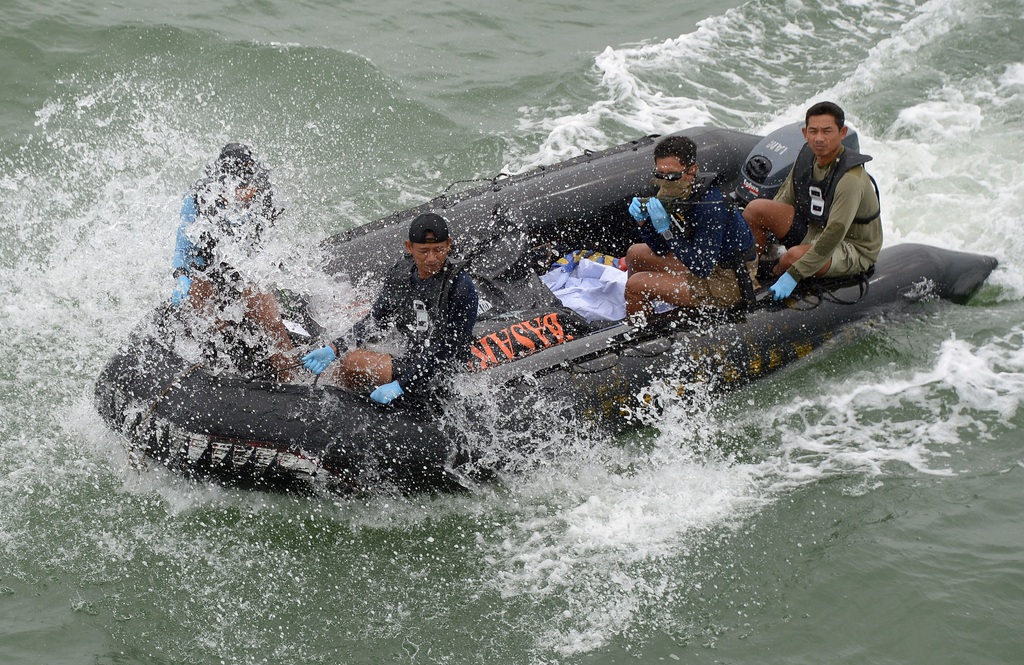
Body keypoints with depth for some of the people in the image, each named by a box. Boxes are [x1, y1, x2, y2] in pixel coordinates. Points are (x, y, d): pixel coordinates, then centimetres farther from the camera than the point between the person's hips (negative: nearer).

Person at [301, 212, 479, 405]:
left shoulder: (461, 287, -19)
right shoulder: (400, 274, 0)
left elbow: (447, 349, -21)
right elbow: (374, 321, 7)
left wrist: (401, 386, -26)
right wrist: (334, 349, -9)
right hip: (411, 361, 7)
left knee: (353, 361, -17)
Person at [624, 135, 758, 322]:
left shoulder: (710, 206, -30)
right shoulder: (679, 192, -5)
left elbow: (702, 268, -30)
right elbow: (661, 250, 3)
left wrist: (665, 229, -33)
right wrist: (642, 222, -15)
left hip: (728, 283, -9)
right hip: (706, 263, 9)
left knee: (635, 285, -13)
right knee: (635, 254, 17)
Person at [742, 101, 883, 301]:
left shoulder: (850, 179, -29)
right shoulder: (807, 155, -6)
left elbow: (834, 236, -33)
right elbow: (784, 201, 9)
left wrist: (794, 275, -36)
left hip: (853, 251, -7)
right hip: (812, 230, 7)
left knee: (795, 256, -35)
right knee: (755, 208, -10)